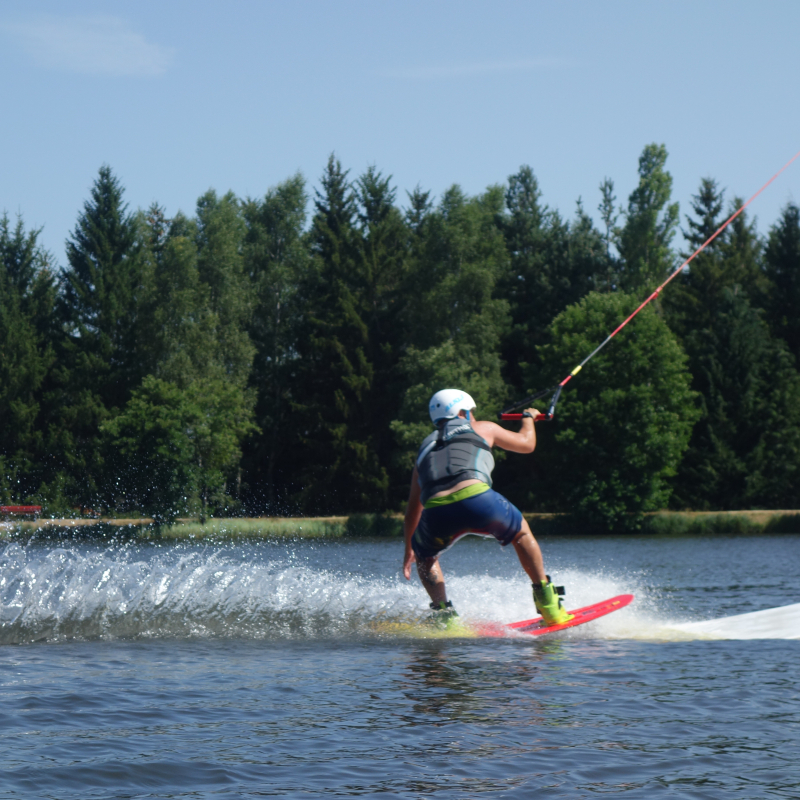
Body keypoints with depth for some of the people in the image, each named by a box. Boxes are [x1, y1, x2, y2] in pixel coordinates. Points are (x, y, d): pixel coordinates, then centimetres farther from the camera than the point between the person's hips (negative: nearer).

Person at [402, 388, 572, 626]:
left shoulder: (426, 448, 34)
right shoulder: (482, 428, 26)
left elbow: (413, 507, 39)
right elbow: (526, 443, 40)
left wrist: (409, 548, 51)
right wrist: (528, 418, 62)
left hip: (435, 512, 2)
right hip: (477, 498, -2)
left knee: (424, 556, 32)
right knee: (521, 532, 28)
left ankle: (444, 613, 10)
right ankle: (548, 604, 26)